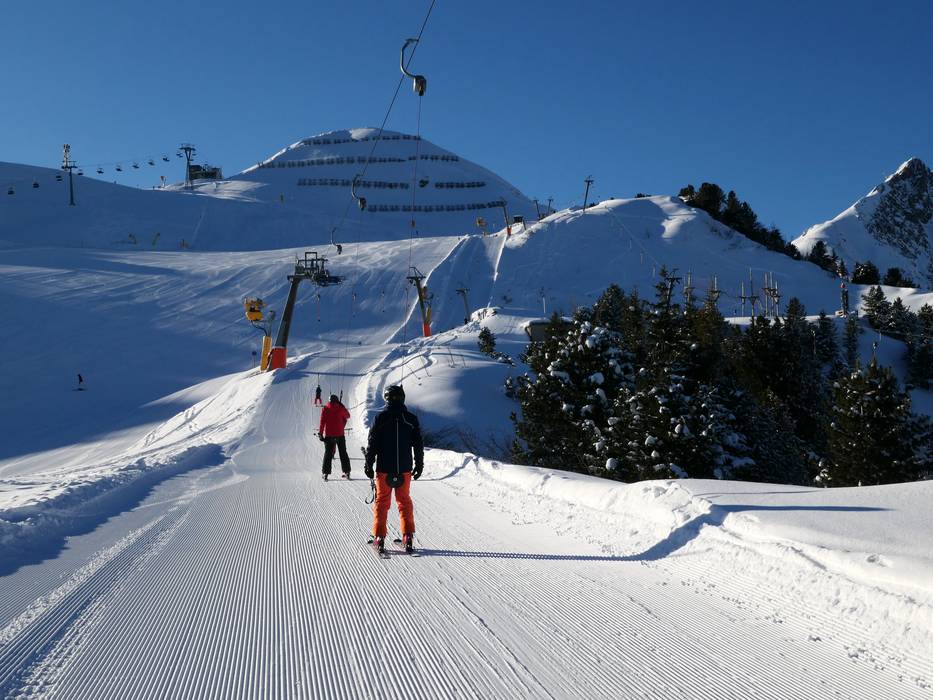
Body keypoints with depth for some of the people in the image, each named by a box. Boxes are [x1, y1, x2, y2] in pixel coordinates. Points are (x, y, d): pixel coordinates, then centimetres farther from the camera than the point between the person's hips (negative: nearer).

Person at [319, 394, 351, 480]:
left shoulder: (325, 409, -5)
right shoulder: (341, 408, -2)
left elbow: (322, 422, -9)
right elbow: (347, 416, 16)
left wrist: (320, 433, -6)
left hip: (329, 435, -1)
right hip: (340, 434, 1)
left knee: (328, 453, 5)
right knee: (343, 453, 11)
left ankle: (326, 473, -2)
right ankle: (347, 471, 11)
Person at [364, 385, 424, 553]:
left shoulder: (380, 418, -8)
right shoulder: (411, 419, -1)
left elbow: (372, 444, -5)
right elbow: (418, 445, 5)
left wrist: (369, 465, 5)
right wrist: (419, 465, 15)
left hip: (384, 469, -2)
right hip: (405, 469, 2)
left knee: (381, 502, 8)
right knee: (404, 501, 13)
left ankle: (379, 538, 6)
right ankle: (408, 538, 8)